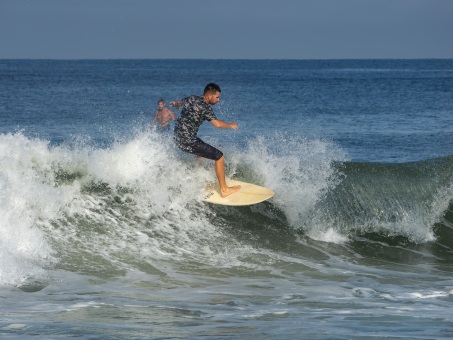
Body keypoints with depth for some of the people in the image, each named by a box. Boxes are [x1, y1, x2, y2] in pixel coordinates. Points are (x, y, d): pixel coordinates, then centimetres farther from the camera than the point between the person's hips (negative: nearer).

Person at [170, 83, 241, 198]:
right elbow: (217, 124, -29)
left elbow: (180, 102, 30)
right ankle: (224, 190, 4)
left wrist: (175, 104, 55)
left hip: (177, 137, 9)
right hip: (188, 142, -9)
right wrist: (231, 125, -8)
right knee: (219, 156, -3)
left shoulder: (192, 98, 7)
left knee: (202, 149, 35)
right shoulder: (205, 107, -18)